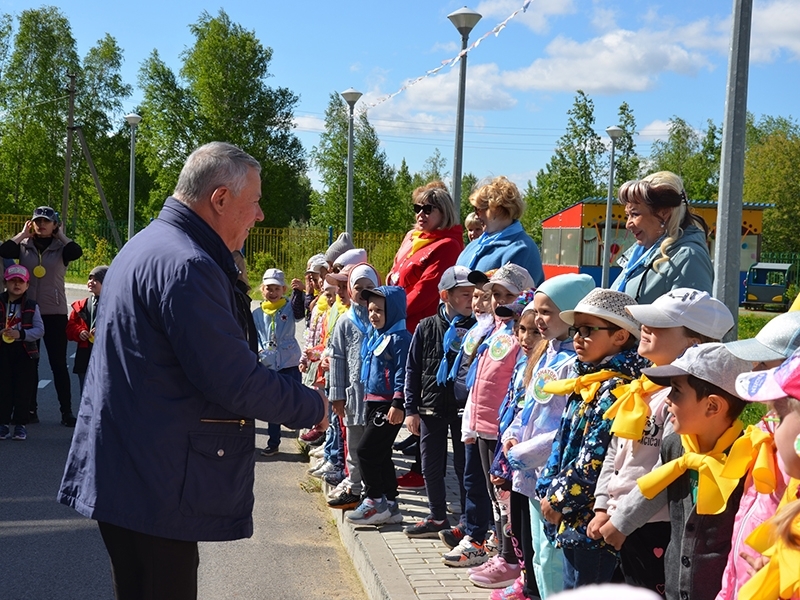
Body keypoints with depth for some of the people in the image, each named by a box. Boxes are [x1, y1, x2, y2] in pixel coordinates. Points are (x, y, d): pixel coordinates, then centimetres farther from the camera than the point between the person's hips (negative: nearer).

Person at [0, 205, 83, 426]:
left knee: (59, 363, 0)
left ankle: (67, 411, 4)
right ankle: (30, 409, 18)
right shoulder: (23, 246, 5)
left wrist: (61, 235, -6)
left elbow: (76, 252, -21)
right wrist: (23, 234, -5)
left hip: (55, 313, -2)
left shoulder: (60, 248, 1)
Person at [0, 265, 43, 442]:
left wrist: (21, 334, -18)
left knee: (24, 389, 0)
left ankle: (20, 424, 9)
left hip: (25, 352, 0)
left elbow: (40, 330, -4)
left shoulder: (32, 306, 2)